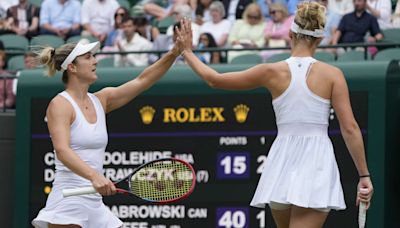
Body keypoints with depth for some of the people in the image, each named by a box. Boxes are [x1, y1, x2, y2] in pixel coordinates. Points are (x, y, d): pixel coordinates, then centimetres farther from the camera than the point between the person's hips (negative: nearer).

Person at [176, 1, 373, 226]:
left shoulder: (272, 72, 1)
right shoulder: (332, 74, -4)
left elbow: (214, 79, 10)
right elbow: (350, 128, -6)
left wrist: (188, 52, 25)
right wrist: (364, 175, 0)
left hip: (283, 161, 3)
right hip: (318, 163, -3)